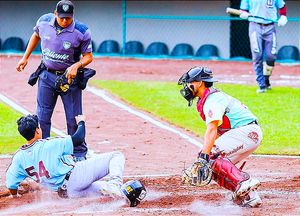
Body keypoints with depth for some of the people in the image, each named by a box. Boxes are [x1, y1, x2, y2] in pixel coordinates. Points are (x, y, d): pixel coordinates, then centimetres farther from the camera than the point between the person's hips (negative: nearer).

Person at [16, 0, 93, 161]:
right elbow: (36, 35, 14)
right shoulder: (44, 21, -8)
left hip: (70, 77, -3)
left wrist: (76, 66, -29)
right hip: (47, 75, 3)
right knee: (42, 116, 4)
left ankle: (79, 153, 14)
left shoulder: (81, 32, -18)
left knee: (74, 118, -1)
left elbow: (88, 56, -10)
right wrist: (25, 57, 15)